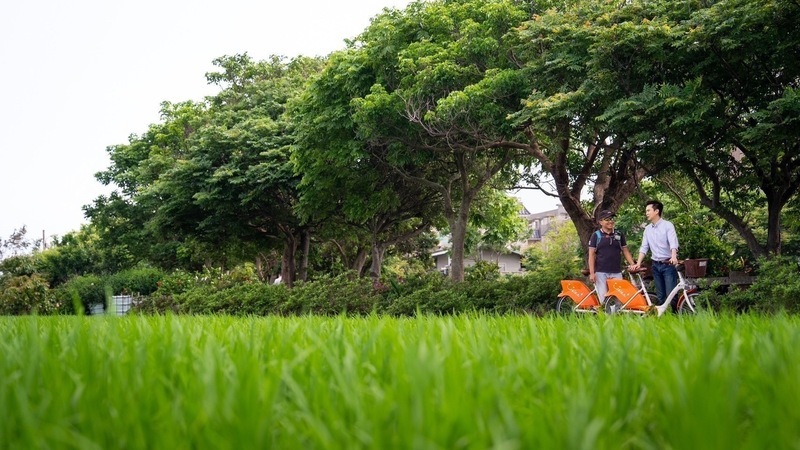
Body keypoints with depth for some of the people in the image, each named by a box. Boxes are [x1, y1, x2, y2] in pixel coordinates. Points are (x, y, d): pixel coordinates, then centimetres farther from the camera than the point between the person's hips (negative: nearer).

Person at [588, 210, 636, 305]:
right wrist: (592, 273, -8)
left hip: (616, 272, 3)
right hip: (601, 272, -3)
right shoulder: (596, 235, 1)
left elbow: (625, 251, 14)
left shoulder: (619, 235, 9)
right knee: (603, 299, -4)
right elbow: (591, 255, -1)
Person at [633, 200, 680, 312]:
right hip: (656, 265, 6)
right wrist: (638, 263, -1)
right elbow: (644, 247, 10)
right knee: (660, 296, 9)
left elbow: (673, 243, -21)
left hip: (668, 264, -6)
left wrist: (673, 257, -38)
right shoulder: (648, 229, 11)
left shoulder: (667, 225, -7)